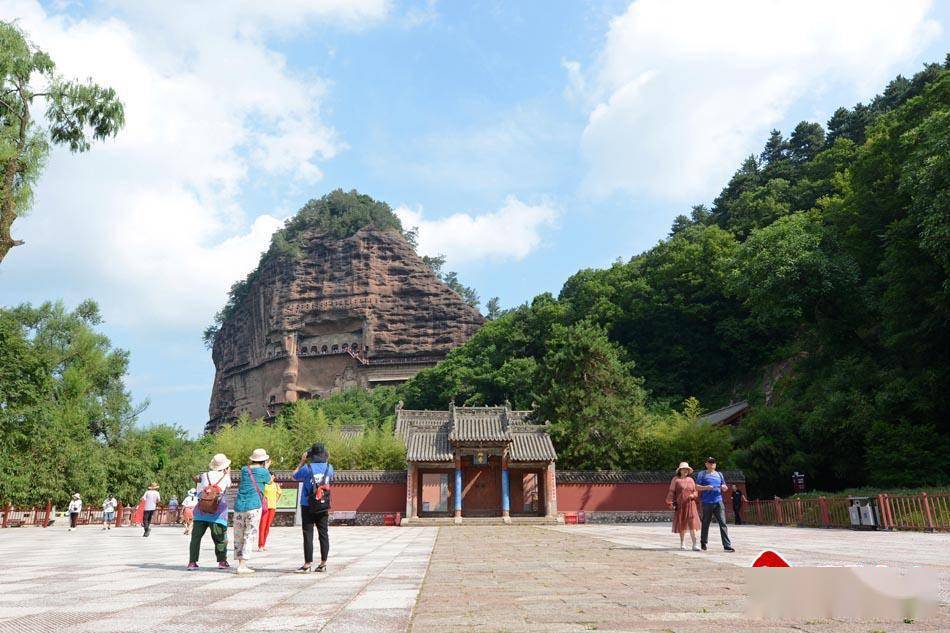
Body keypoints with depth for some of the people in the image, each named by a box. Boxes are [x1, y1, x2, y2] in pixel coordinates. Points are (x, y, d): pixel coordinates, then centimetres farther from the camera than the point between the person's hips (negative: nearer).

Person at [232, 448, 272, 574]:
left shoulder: (244, 470, 8)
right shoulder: (263, 472, -3)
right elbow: (269, 481, 18)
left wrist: (249, 464, 36)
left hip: (239, 506, 5)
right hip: (254, 506, -5)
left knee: (238, 536, 11)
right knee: (249, 536, -1)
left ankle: (241, 564, 17)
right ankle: (242, 566, -8)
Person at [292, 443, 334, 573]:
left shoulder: (307, 468, -13)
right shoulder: (329, 468, -3)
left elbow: (294, 476, 5)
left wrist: (302, 462, 11)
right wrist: (327, 461, 18)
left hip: (308, 506, -3)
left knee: (308, 535, 0)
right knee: (323, 534, 9)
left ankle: (307, 564, 1)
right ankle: (323, 563, 13)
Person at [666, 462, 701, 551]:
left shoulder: (690, 480, 13)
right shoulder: (675, 479, 2)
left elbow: (695, 491, 17)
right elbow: (671, 492, -2)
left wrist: (693, 495, -6)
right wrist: (670, 503, -10)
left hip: (690, 504, 2)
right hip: (680, 505, -2)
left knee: (692, 524, -10)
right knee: (681, 524, 7)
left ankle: (695, 544, -14)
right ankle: (682, 543, 23)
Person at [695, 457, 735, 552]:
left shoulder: (719, 474, 18)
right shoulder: (702, 474, 6)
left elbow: (725, 487, 23)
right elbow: (697, 487, -1)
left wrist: (724, 488, -1)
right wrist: (706, 487, -18)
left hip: (718, 502, 3)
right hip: (707, 502, -3)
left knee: (723, 523, -7)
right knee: (705, 523, 5)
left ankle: (727, 545, -9)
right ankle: (703, 542, 22)